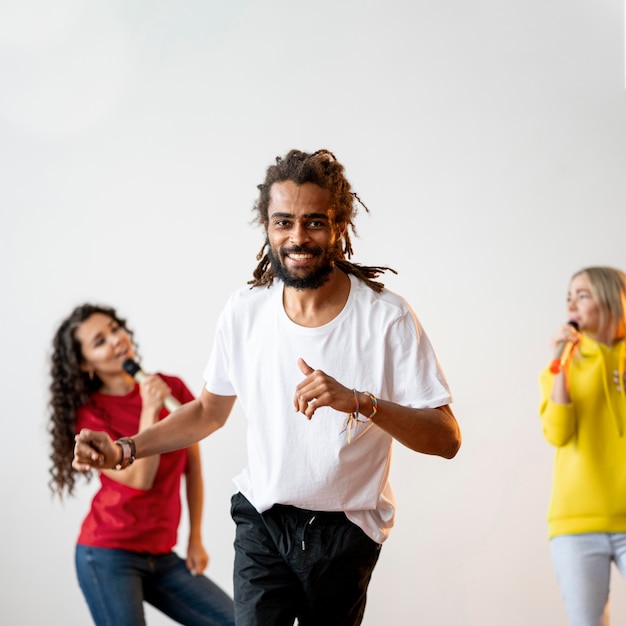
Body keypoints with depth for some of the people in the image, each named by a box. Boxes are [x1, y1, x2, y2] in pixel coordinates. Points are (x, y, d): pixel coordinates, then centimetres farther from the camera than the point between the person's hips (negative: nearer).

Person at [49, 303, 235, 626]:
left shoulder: (172, 388, 3)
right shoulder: (89, 413, -7)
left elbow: (192, 466, 9)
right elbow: (139, 478, -17)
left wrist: (195, 538, 9)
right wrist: (149, 410, -21)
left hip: (161, 555, 5)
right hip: (109, 555, -5)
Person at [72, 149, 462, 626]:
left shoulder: (387, 318, -15)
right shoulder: (245, 311, -4)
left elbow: (447, 439, -19)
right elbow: (209, 411, 12)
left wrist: (359, 402, -35)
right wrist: (124, 450, -1)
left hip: (346, 532, -1)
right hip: (262, 520, 1)